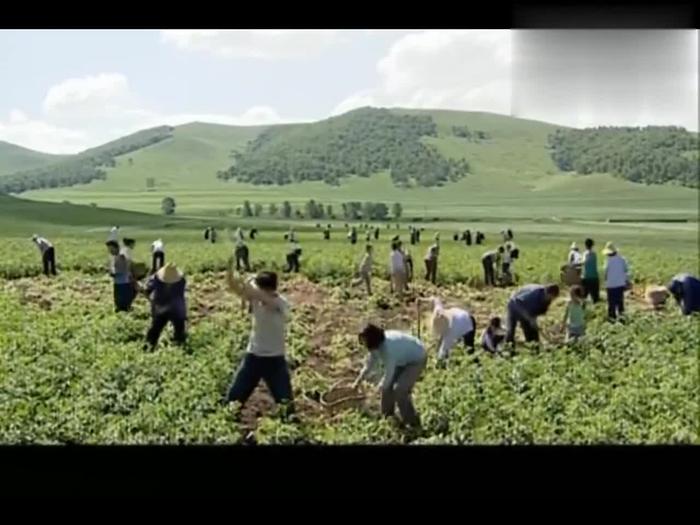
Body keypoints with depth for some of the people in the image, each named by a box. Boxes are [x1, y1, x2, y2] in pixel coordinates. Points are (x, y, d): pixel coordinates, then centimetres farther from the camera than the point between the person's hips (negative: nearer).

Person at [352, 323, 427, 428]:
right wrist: (358, 381, 4)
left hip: (416, 360, -8)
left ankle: (412, 421, -1)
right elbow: (371, 362, 3)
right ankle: (388, 413, 27)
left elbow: (389, 374, -29)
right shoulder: (377, 344, -12)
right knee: (388, 384, 6)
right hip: (403, 359, 9)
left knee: (399, 389, -16)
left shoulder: (389, 349, -38)